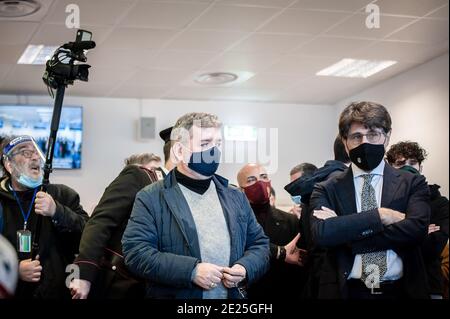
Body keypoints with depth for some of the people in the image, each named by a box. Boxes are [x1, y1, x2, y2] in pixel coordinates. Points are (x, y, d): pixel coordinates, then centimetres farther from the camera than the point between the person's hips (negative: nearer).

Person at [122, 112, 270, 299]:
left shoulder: (236, 197, 9)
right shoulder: (151, 198, -6)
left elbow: (260, 243, 13)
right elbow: (136, 251, -15)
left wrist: (245, 269, -8)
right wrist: (192, 270, -23)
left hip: (233, 293, 4)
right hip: (174, 293, -4)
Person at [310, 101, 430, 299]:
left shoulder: (413, 184, 1)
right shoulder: (326, 190, 2)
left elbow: (416, 230, -15)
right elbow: (321, 234, -15)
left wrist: (343, 233, -14)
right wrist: (379, 216, -16)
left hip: (400, 291, 0)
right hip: (347, 292, 0)